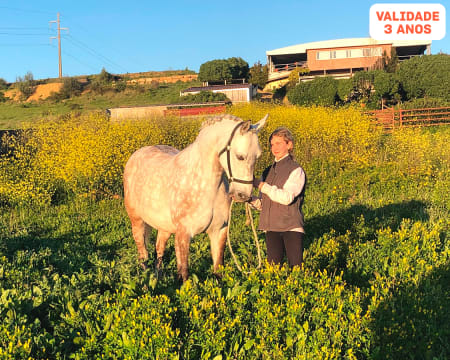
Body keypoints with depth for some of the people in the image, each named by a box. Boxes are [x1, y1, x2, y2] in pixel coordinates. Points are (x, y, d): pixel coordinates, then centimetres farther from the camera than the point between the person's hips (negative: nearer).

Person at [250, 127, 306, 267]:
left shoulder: (296, 170, -3)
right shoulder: (268, 172, 15)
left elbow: (287, 197, -18)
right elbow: (262, 204, 14)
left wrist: (261, 185, -15)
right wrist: (249, 198, -6)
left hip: (291, 227, -5)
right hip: (271, 228, 5)